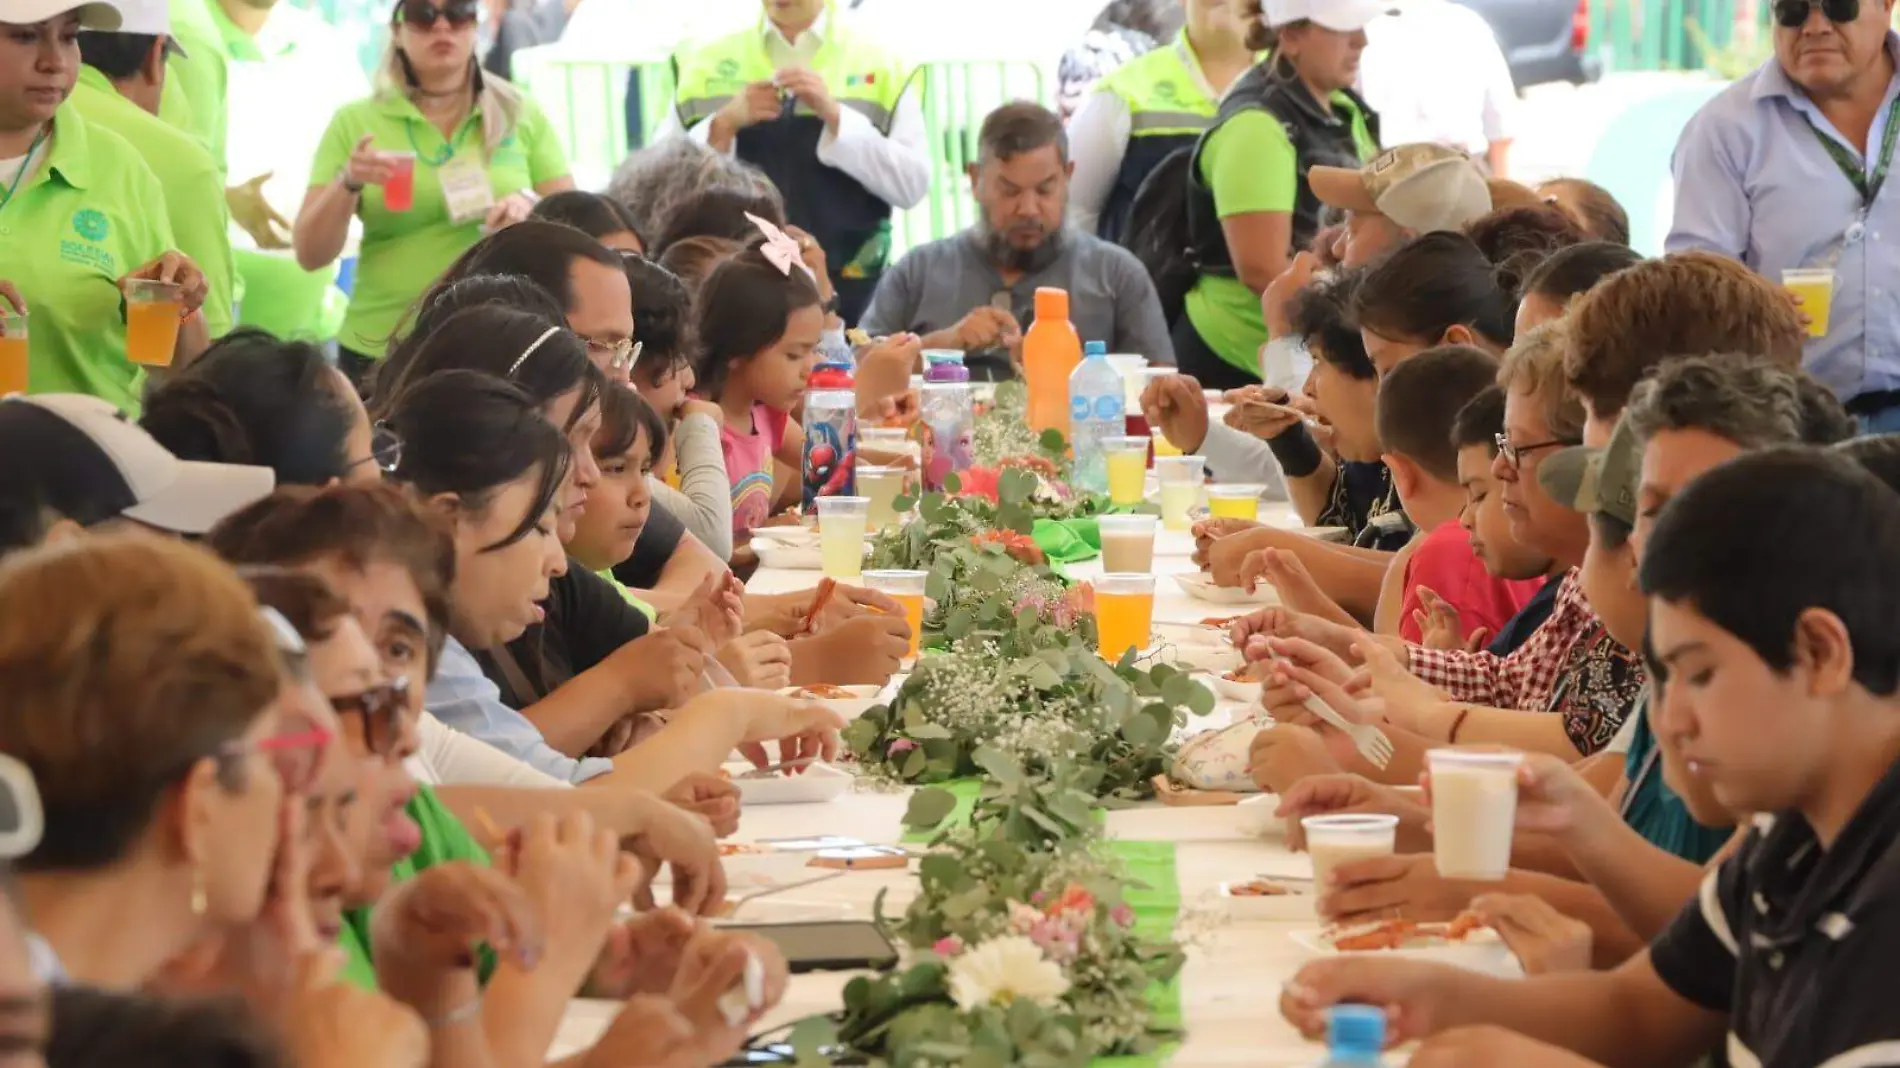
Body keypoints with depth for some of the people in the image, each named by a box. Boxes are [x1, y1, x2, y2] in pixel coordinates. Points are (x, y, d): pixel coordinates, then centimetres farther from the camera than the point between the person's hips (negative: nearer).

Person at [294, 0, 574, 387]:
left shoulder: (521, 115, 6)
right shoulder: (356, 122, 2)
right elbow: (310, 255, -1)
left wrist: (534, 209, -14)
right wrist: (348, 184, -17)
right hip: (380, 352, -1)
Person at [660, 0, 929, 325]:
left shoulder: (881, 66, 3)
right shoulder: (701, 64, 7)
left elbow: (913, 185, -6)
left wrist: (835, 115, -15)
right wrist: (724, 125, -13)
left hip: (846, 288, -1)